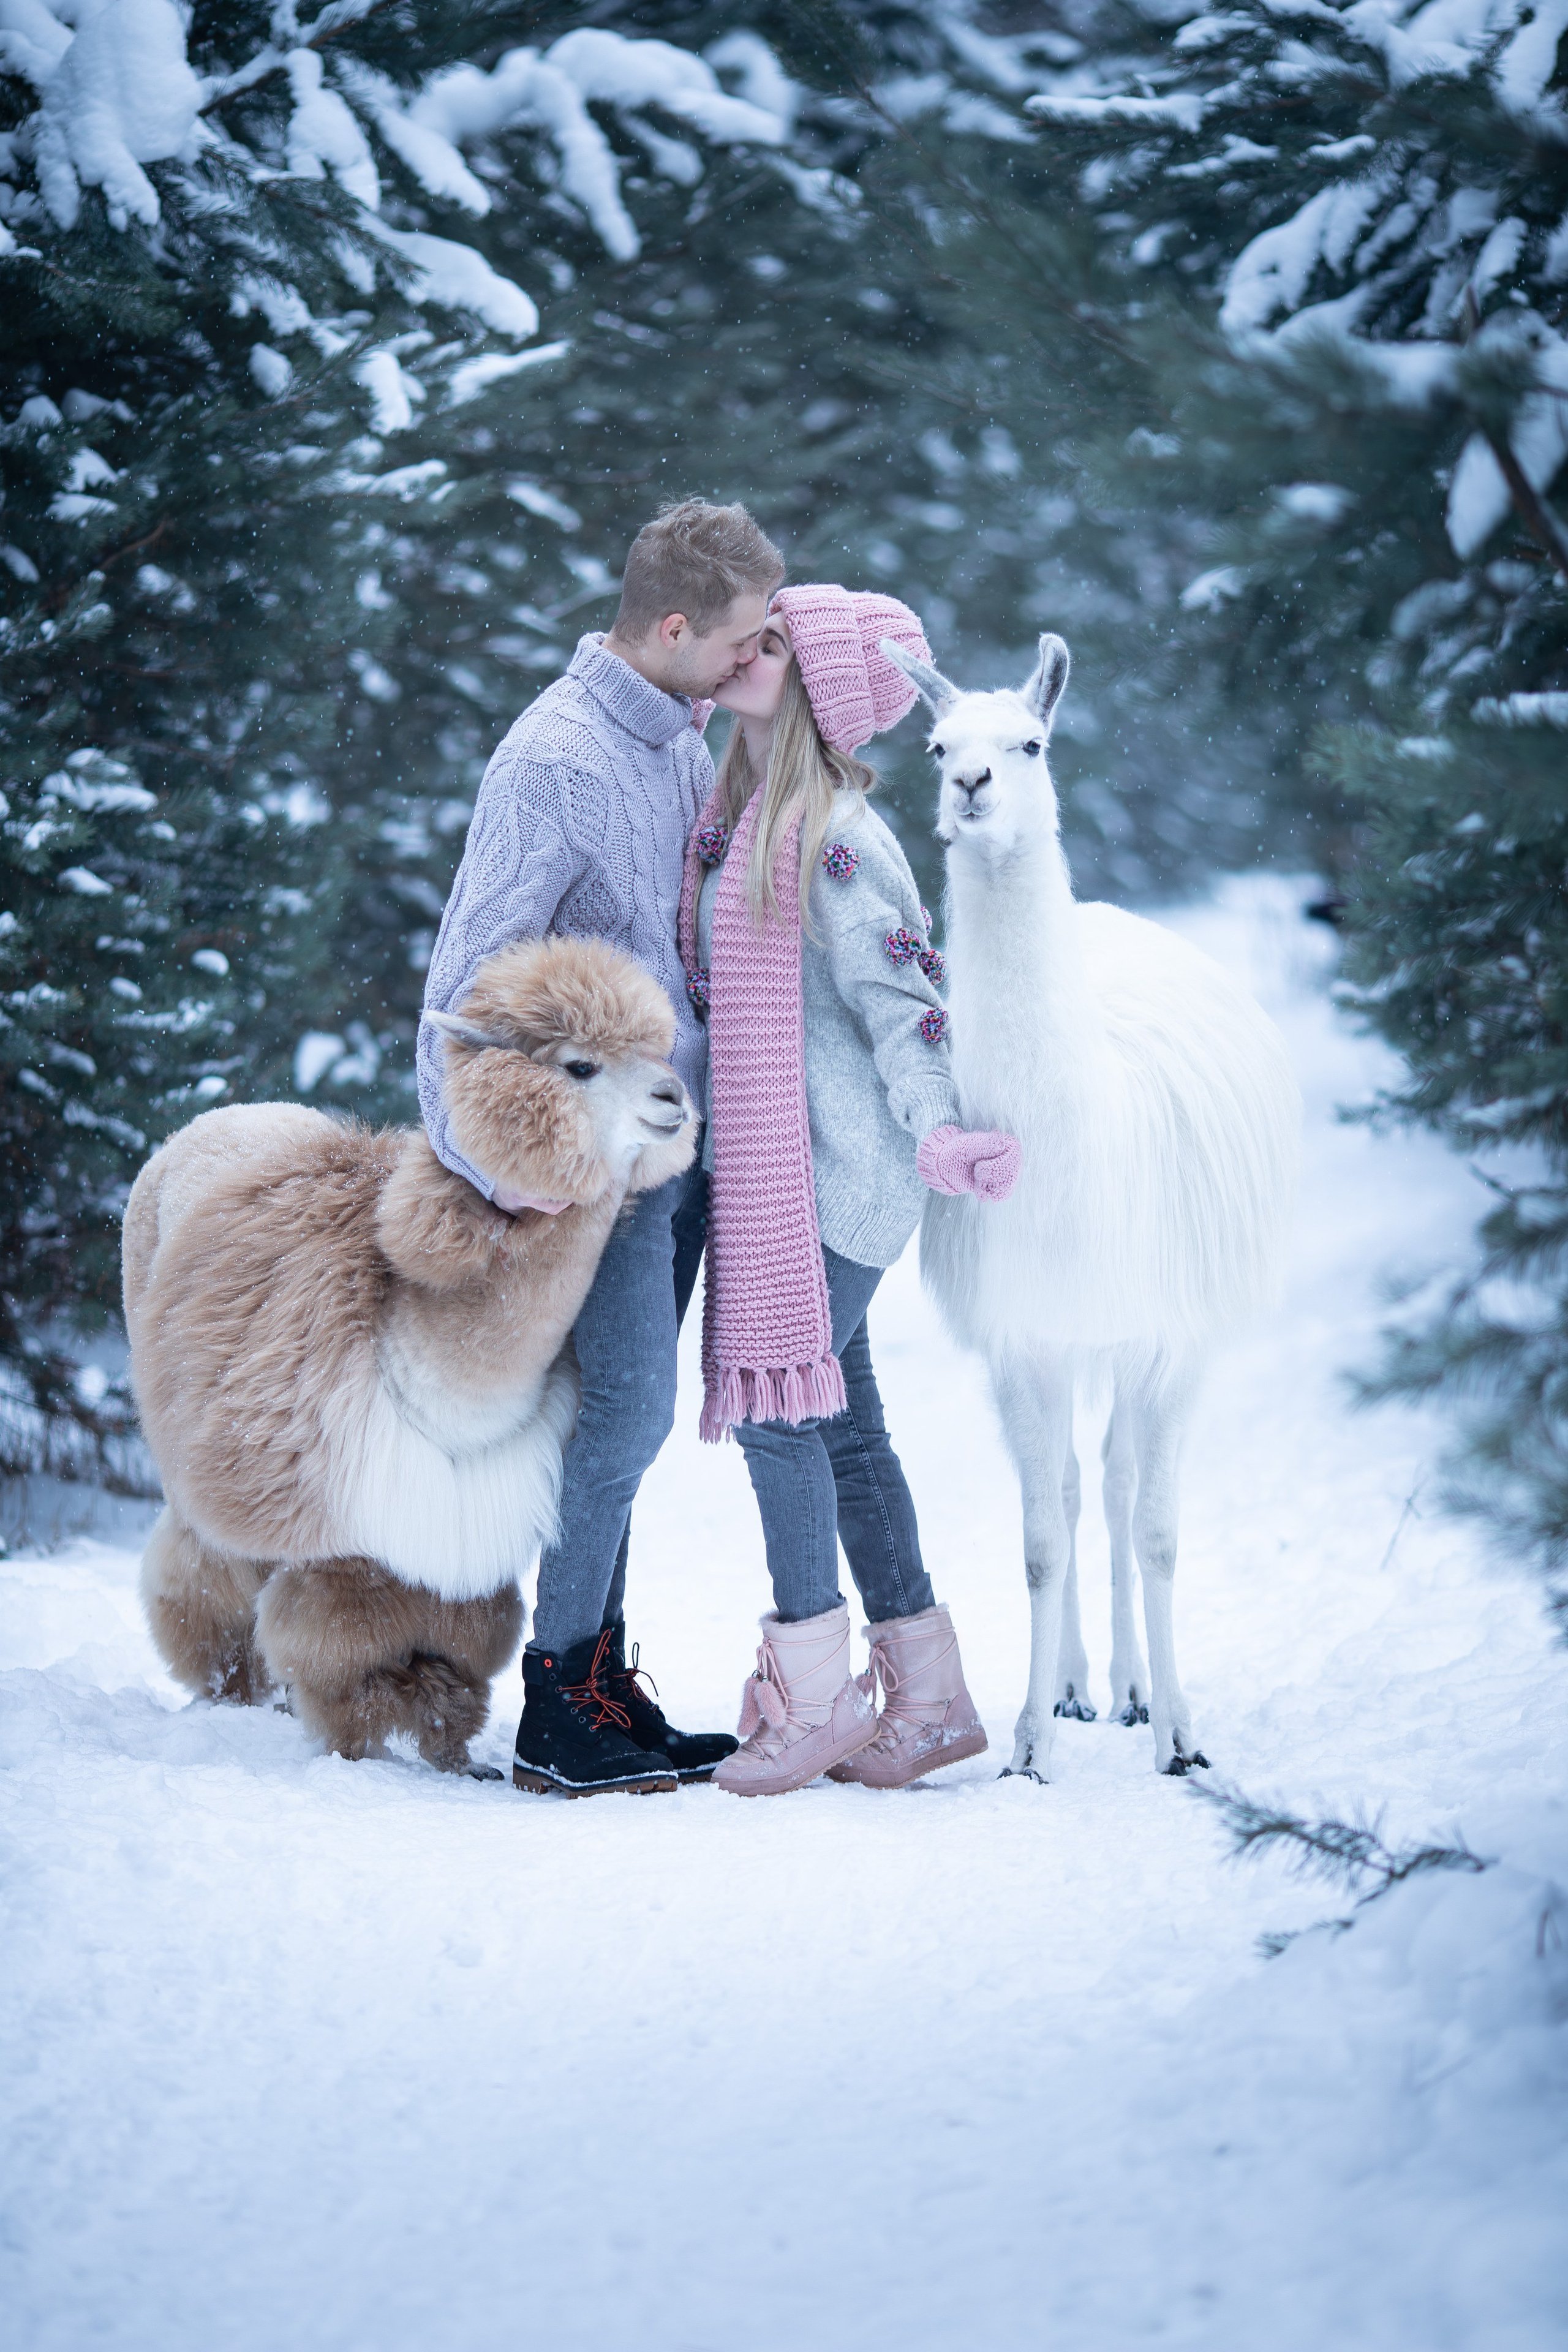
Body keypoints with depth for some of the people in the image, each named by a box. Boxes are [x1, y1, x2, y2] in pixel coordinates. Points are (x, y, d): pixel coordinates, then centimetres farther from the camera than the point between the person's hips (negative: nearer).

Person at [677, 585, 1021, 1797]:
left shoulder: (835, 837, -14)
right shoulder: (742, 819, 13)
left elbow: (897, 1000, -16)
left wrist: (937, 1132, -27)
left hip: (830, 1168, -9)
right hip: (774, 1166, 9)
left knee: (777, 1405, -7)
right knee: (841, 1420, 10)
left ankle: (815, 1696, 2)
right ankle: (929, 1695, 17)